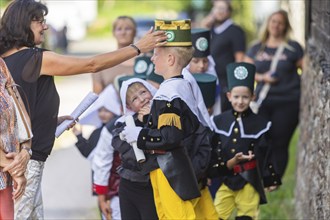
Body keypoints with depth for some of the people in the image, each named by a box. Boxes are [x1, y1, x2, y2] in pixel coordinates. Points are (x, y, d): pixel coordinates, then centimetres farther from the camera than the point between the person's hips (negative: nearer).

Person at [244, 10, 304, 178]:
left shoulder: (293, 47, 6)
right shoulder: (256, 49, 14)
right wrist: (262, 77, -7)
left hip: (287, 102, -2)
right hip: (262, 102, 2)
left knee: (279, 144, -3)